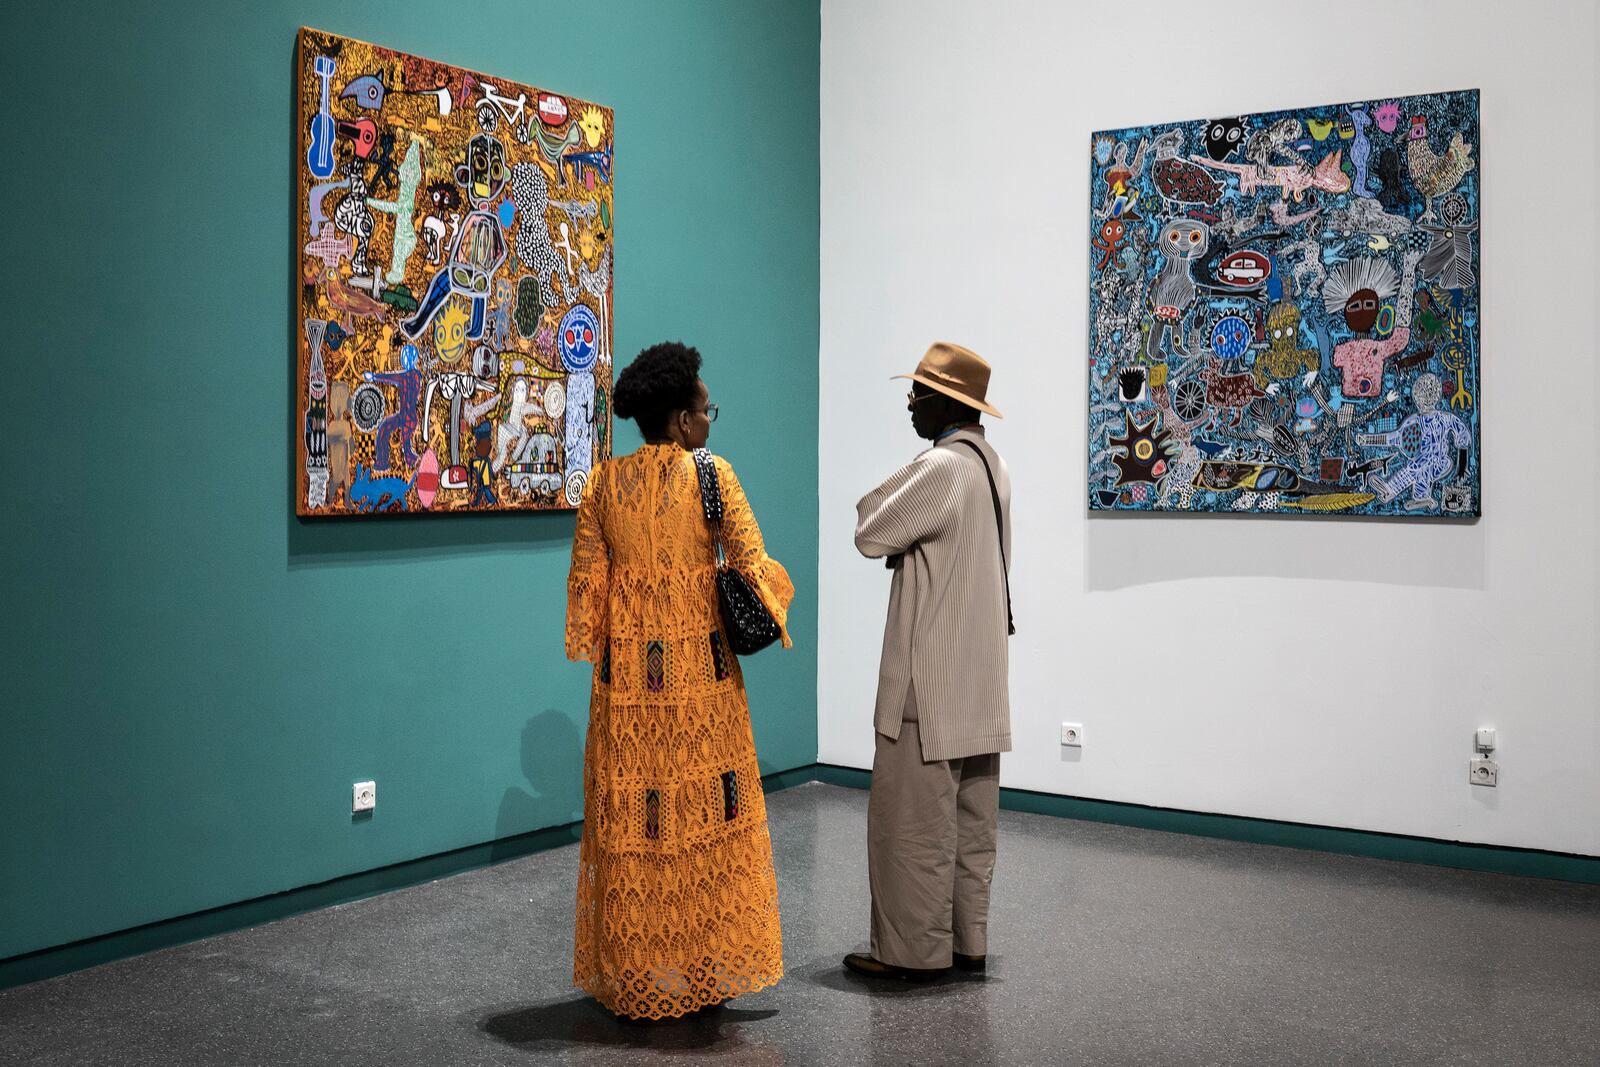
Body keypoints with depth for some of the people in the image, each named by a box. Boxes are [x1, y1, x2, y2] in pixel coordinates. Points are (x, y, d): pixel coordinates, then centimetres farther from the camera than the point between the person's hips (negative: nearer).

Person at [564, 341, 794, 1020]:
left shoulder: (603, 484, 3)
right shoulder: (710, 475, -7)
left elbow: (586, 581, 5)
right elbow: (751, 563, -10)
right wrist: (775, 595, 11)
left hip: (625, 672, 3)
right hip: (700, 671, -3)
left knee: (631, 819, 9)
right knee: (704, 813, 8)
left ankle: (632, 977, 17)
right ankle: (707, 970, 16)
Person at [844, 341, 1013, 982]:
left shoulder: (941, 467, -18)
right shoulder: (992, 466, 12)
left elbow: (870, 535, -11)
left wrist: (882, 491, 2)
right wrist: (906, 552, 4)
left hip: (931, 677, -9)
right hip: (980, 677, 9)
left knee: (913, 818, -1)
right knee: (970, 819, 13)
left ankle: (913, 951, 6)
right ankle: (968, 943, 20)